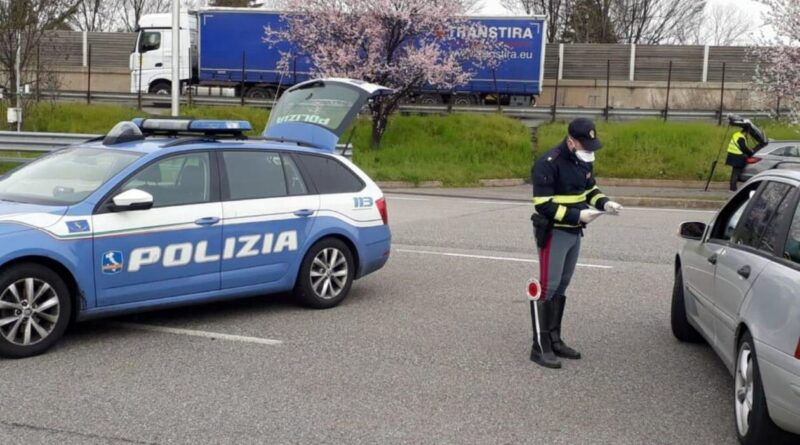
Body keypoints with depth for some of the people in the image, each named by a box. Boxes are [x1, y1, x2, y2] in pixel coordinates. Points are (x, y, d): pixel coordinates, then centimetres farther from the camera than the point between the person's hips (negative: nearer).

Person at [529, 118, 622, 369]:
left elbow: (590, 190, 18)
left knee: (561, 287, 14)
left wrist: (604, 203, -3)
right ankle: (540, 347, 0)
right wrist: (578, 215, -27)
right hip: (553, 233, -8)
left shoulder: (583, 161, 6)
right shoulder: (548, 164, -20)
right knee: (547, 287, -6)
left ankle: (555, 341, 24)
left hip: (574, 233, 9)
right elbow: (544, 205, -22)